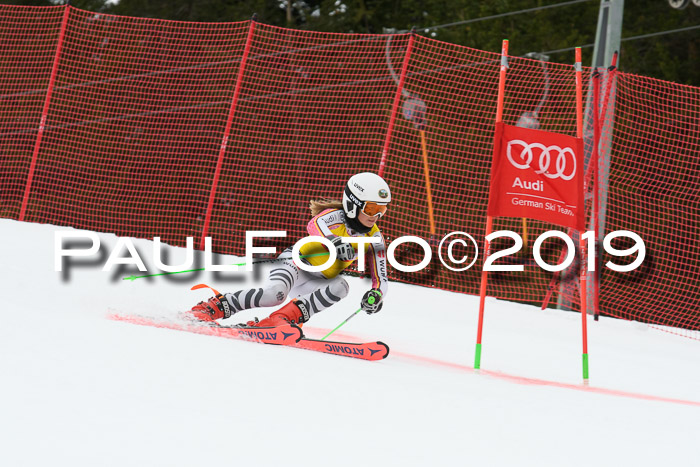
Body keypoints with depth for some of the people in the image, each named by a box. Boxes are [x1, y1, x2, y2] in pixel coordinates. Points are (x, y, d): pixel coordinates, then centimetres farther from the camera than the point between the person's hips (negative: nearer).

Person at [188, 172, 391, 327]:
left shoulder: (374, 239, -2)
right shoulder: (335, 216, -18)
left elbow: (381, 277, -4)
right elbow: (315, 224, -42)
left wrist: (376, 294, -29)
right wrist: (333, 240, -64)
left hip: (317, 283, 5)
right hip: (295, 263, -5)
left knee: (341, 287, -29)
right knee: (275, 292, -36)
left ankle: (282, 319, -34)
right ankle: (210, 308, -22)